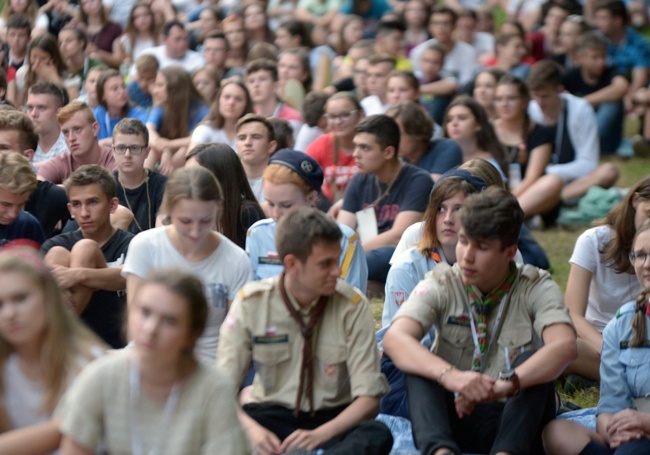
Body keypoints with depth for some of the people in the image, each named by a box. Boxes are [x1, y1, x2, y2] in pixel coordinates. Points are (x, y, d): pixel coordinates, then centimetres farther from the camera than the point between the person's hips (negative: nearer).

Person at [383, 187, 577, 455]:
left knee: (534, 363, -26)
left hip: (514, 419, -1)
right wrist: (450, 375, -42)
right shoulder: (441, 285, -3)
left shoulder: (536, 289, -5)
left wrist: (506, 385, -44)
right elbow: (394, 339, -22)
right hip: (452, 417, 1)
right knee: (416, 362, -23)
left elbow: (564, 346, -25)